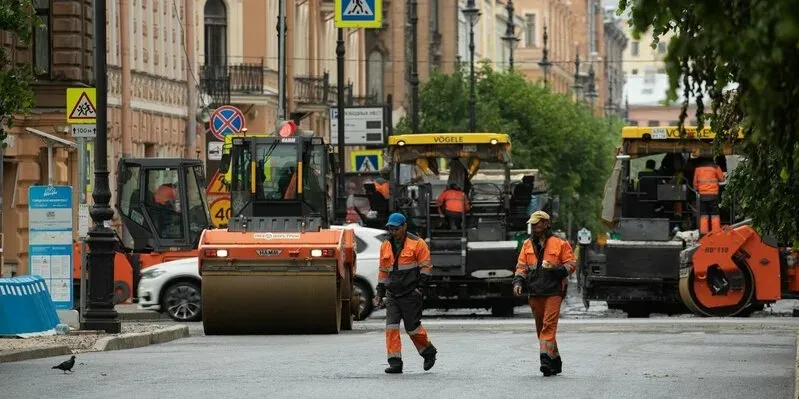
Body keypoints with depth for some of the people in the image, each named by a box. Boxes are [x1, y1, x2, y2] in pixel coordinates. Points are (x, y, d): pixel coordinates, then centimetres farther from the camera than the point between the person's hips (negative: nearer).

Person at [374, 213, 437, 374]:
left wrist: (420, 287, -12)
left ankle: (429, 352, 23)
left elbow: (425, 267, -3)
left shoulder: (417, 243, -3)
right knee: (391, 327, -7)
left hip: (410, 294, -5)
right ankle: (395, 362, -6)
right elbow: (383, 271, 21)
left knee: (412, 327, -2)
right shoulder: (386, 246, 14)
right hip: (392, 294, 5)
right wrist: (380, 292, 17)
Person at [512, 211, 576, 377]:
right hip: (534, 293, 5)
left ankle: (546, 359, -21)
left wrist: (556, 269, -16)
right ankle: (555, 361, 21)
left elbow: (571, 264, 0)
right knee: (541, 328, 9)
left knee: (549, 326, -15)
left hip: (553, 291, -5)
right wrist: (518, 281, -3)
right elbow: (521, 266, 14)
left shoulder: (559, 244, -1)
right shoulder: (528, 245, 13)